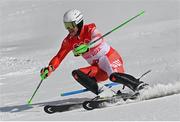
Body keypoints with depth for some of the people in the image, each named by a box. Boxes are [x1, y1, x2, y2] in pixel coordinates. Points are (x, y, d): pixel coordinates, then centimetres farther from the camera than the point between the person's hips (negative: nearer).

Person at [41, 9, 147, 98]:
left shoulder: (89, 29, -13)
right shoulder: (69, 41, 3)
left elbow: (99, 39, -33)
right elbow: (59, 56, 2)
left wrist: (86, 47, -51)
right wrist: (49, 68, -16)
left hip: (110, 57, -6)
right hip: (98, 68, 7)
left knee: (114, 76, -36)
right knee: (76, 74, -17)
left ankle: (140, 86, -22)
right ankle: (105, 92, -27)